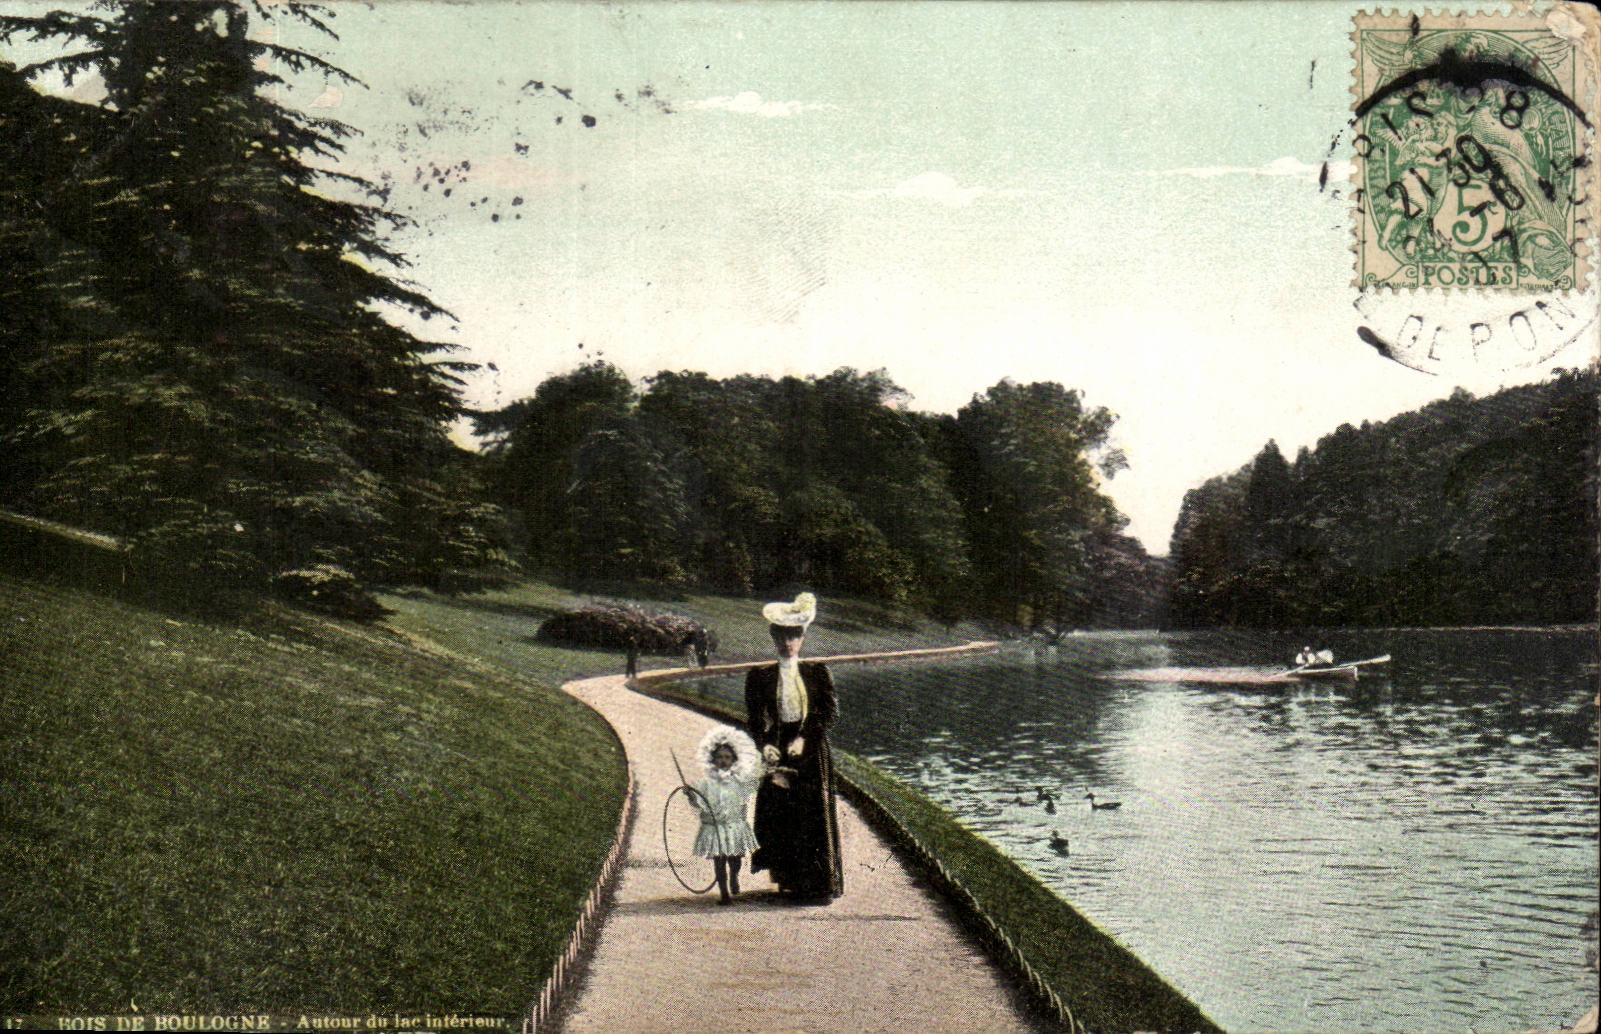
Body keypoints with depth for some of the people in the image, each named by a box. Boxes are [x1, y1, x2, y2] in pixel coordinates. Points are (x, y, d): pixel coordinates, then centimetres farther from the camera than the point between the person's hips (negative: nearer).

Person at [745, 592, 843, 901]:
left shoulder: (818, 673, 4)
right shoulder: (760, 676, 5)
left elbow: (831, 712, -1)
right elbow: (753, 720, 2)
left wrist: (804, 738, -13)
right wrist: (764, 745, -16)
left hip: (812, 753, -1)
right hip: (777, 752, 1)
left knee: (815, 817, 0)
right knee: (780, 818, 1)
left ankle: (819, 885, 9)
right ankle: (790, 881, 12)